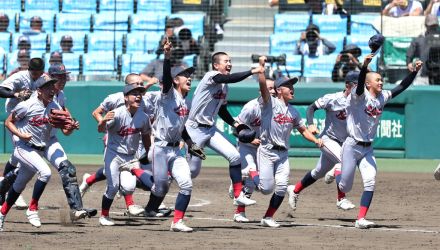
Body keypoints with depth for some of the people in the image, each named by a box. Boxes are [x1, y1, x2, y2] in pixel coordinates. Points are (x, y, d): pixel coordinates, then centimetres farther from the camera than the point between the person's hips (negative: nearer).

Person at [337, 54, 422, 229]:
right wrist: (365, 65, -52)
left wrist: (415, 71, -7)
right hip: (352, 147, -6)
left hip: (368, 149, 6)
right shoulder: (359, 96, -12)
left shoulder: (383, 97, 7)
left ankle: (361, 219, -10)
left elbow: (402, 87, 6)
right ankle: (337, 173, 37)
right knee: (345, 187, 0)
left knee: (370, 183, -10)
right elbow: (360, 83, -33)